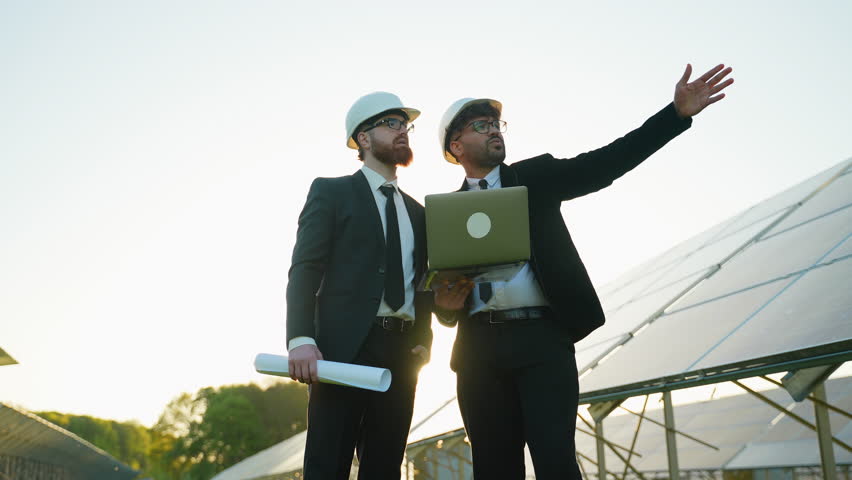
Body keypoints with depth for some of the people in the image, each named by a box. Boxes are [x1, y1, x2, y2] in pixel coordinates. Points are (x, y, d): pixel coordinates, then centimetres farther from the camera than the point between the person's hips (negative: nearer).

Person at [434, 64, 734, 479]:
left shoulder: (536, 177, 12)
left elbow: (604, 164, 0)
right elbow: (440, 293, 17)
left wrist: (677, 113, -10)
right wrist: (448, 303, -8)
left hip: (542, 337, -2)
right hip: (479, 347, 2)